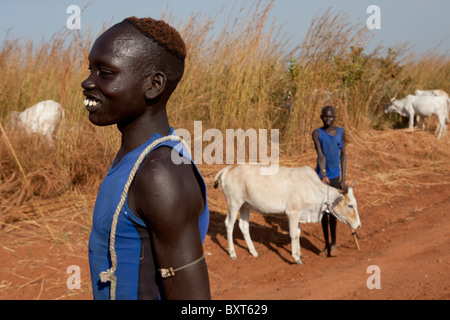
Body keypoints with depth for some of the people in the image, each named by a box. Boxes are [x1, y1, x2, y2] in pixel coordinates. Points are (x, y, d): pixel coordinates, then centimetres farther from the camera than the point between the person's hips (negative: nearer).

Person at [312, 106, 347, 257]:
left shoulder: (341, 132, 1)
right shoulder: (317, 133, -6)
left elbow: (343, 155, 5)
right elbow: (320, 155, -18)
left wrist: (343, 179, 2)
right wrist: (323, 176, -29)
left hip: (335, 176, 1)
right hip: (321, 175, -1)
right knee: (324, 210, 5)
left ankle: (333, 243, 11)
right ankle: (327, 243, 17)